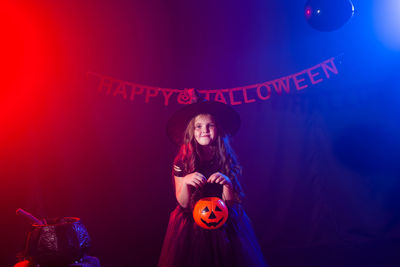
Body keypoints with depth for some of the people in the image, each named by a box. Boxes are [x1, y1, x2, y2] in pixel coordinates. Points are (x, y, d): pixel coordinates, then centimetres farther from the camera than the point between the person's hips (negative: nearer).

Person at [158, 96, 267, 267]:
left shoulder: (227, 160, -4)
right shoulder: (182, 162, -6)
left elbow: (229, 202, -5)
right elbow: (183, 203, -7)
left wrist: (226, 183, -24)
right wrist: (186, 182, -25)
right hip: (191, 227, 0)